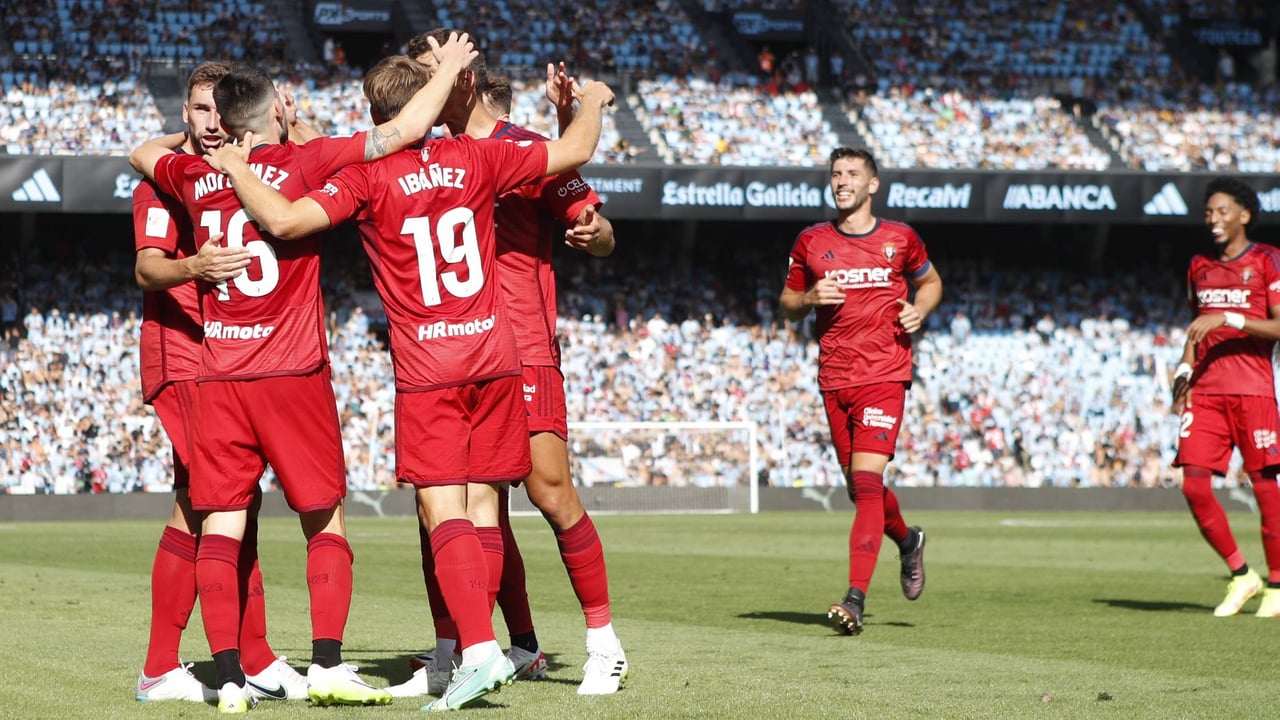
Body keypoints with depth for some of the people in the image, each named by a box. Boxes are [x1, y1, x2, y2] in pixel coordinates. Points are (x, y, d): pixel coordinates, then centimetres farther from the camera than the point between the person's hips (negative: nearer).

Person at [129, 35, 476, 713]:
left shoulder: (196, 177, 8)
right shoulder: (305, 161, -3)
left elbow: (142, 151, 31)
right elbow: (407, 129, -2)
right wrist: (449, 69, 13)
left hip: (217, 377, 3)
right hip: (293, 375, -3)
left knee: (221, 527, 1)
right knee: (325, 521, 6)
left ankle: (229, 679, -5)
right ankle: (328, 665, -4)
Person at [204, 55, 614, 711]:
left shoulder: (369, 177, -8)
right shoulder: (475, 158, 2)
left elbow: (284, 220, -16)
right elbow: (575, 151, 9)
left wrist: (235, 168, -1)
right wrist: (592, 101, 29)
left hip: (426, 371, -4)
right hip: (494, 358, 4)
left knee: (444, 513, -9)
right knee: (483, 508, 9)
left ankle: (479, 648, -23)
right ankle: (474, 645, 12)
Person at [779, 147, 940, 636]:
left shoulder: (899, 239, 4)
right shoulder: (811, 242, 7)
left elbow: (930, 282, 21)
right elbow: (788, 302, 15)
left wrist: (919, 309, -1)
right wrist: (810, 298, -7)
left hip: (885, 376, -3)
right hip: (834, 379, 3)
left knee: (866, 481, -15)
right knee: (858, 486, 11)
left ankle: (855, 599, -20)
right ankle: (907, 540, 43)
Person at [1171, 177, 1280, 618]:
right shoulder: (1200, 267, 16)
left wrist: (1228, 318, -18)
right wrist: (1183, 370, 8)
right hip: (1204, 390, 5)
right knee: (1194, 485, -6)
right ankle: (1240, 576, 8)